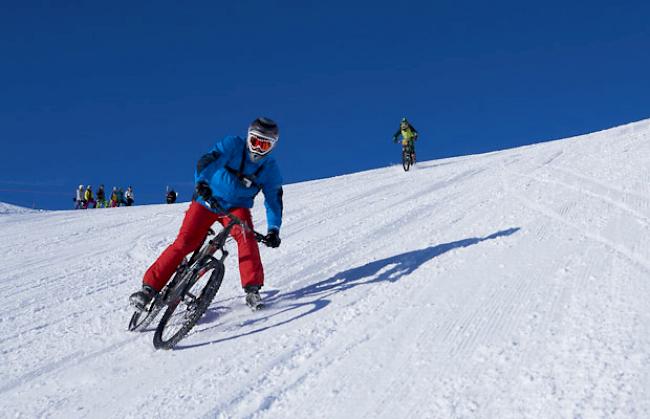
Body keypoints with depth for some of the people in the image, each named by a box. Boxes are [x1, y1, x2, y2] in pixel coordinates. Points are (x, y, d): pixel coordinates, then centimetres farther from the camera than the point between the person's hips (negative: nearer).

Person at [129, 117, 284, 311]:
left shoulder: (270, 169, -6)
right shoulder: (233, 145, -14)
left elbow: (274, 200, -7)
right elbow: (208, 161, -27)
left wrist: (273, 229, -20)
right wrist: (202, 182, -47)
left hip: (236, 206, 2)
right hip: (207, 200, -1)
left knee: (246, 236, -27)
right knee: (183, 243, -11)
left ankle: (252, 289, -19)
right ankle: (150, 287, -2)